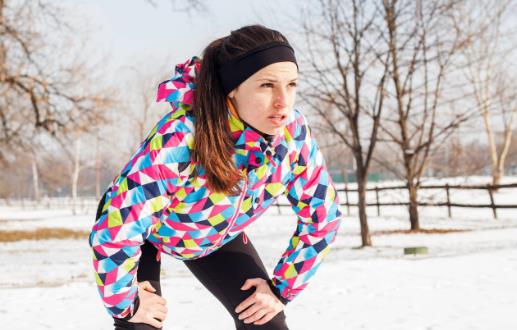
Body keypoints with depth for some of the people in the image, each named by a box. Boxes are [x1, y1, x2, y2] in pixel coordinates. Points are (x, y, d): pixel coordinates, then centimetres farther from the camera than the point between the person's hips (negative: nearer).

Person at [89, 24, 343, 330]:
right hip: (144, 231, -3)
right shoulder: (179, 140, -42)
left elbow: (323, 214, -11)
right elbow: (113, 233, -37)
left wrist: (282, 288, -11)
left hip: (217, 235, 4)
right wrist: (126, 303, -21)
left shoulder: (294, 132, -27)